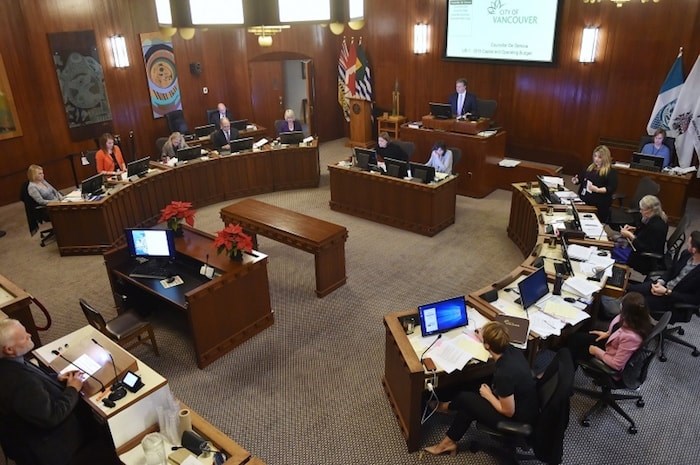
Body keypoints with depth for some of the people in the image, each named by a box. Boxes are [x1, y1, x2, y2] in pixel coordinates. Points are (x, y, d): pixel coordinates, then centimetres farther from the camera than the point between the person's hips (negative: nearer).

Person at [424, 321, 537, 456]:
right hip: (526, 405, 8)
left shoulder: (504, 374, -36)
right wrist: (483, 334, 30)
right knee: (469, 402, 11)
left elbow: (508, 411, -23)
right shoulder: (511, 350, -12)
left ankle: (447, 407, 36)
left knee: (464, 398, 3)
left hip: (517, 420, -8)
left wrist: (488, 395, -7)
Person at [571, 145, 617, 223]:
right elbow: (582, 178, 28)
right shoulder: (590, 167, 13)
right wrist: (576, 180, 6)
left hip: (599, 206, -6)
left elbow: (612, 189, -16)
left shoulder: (611, 172, -8)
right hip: (583, 201, 7)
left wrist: (598, 190, -29)